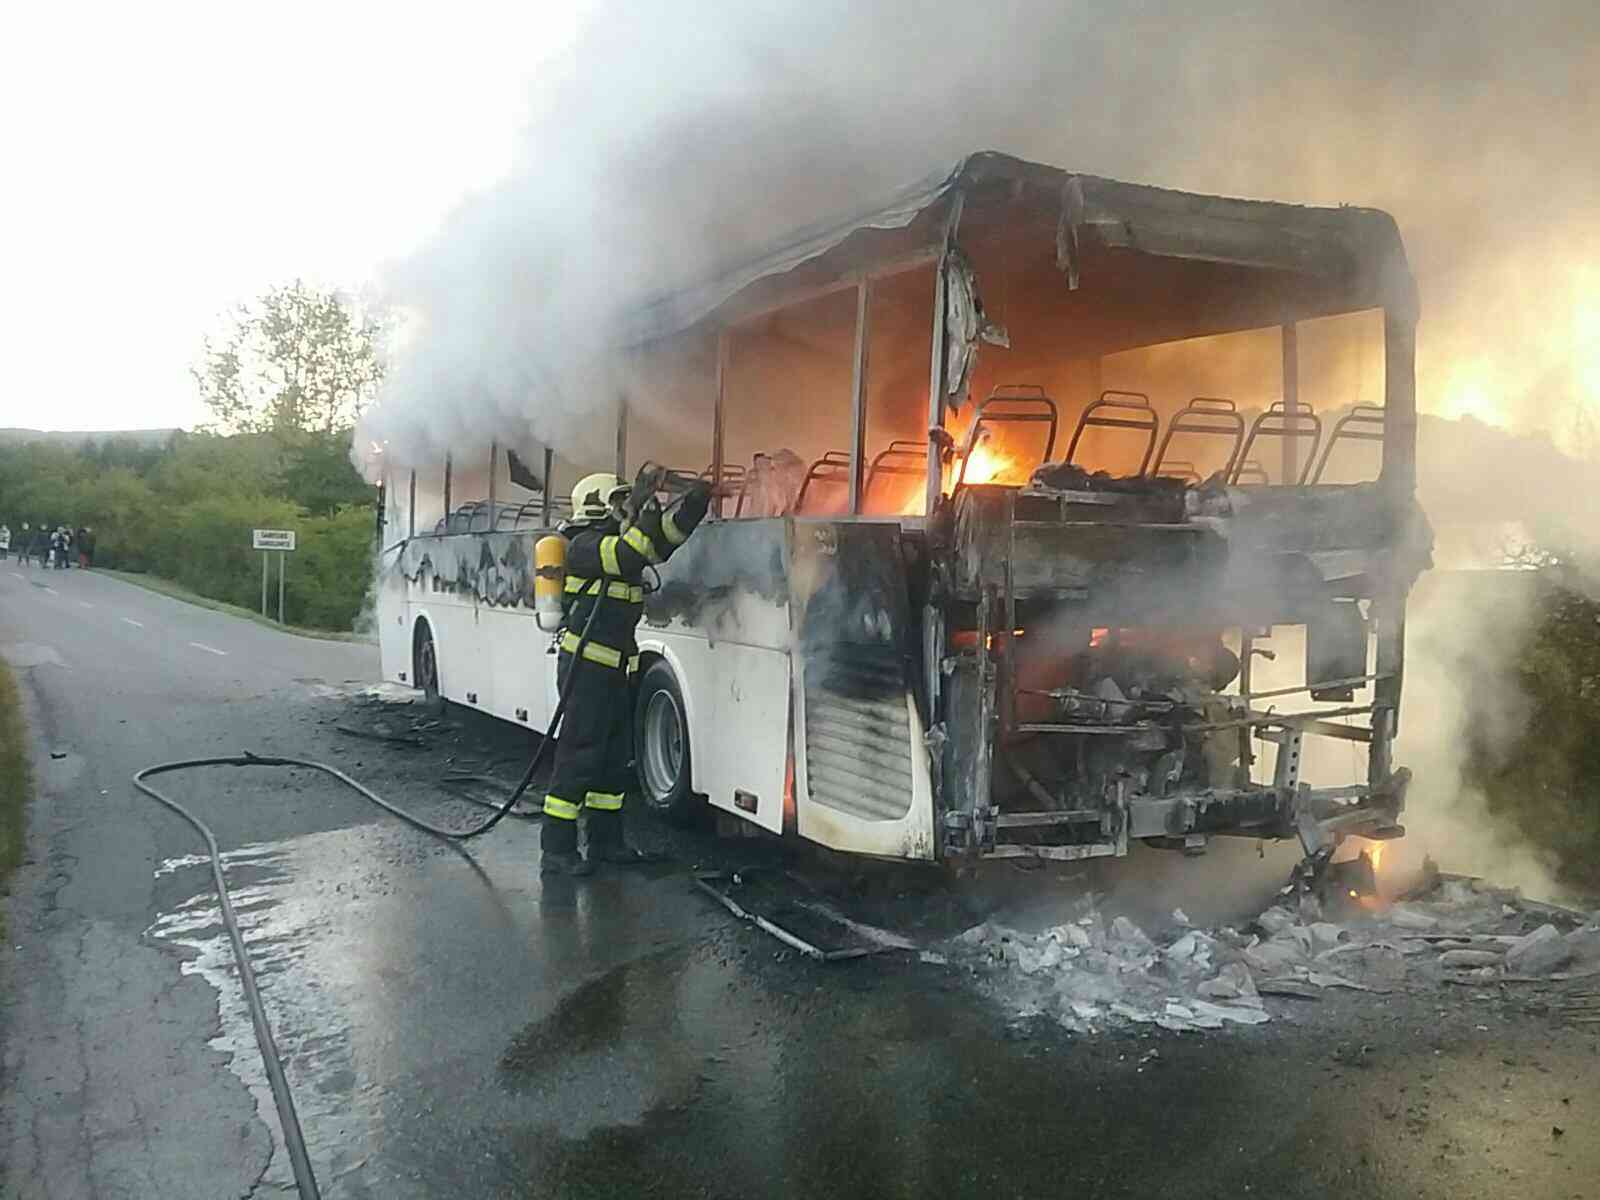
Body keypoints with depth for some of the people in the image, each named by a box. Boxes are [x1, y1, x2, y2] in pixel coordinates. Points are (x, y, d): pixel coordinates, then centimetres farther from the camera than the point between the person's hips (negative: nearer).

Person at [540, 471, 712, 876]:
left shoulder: (620, 539, 16)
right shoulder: (586, 545, -11)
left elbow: (672, 532, 16)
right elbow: (626, 557, -29)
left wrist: (700, 495, 4)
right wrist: (646, 519, -22)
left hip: (616, 669, 10)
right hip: (587, 664, -9)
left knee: (616, 757, 13)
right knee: (579, 756, -9)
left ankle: (605, 841, 22)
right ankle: (556, 851, -5)